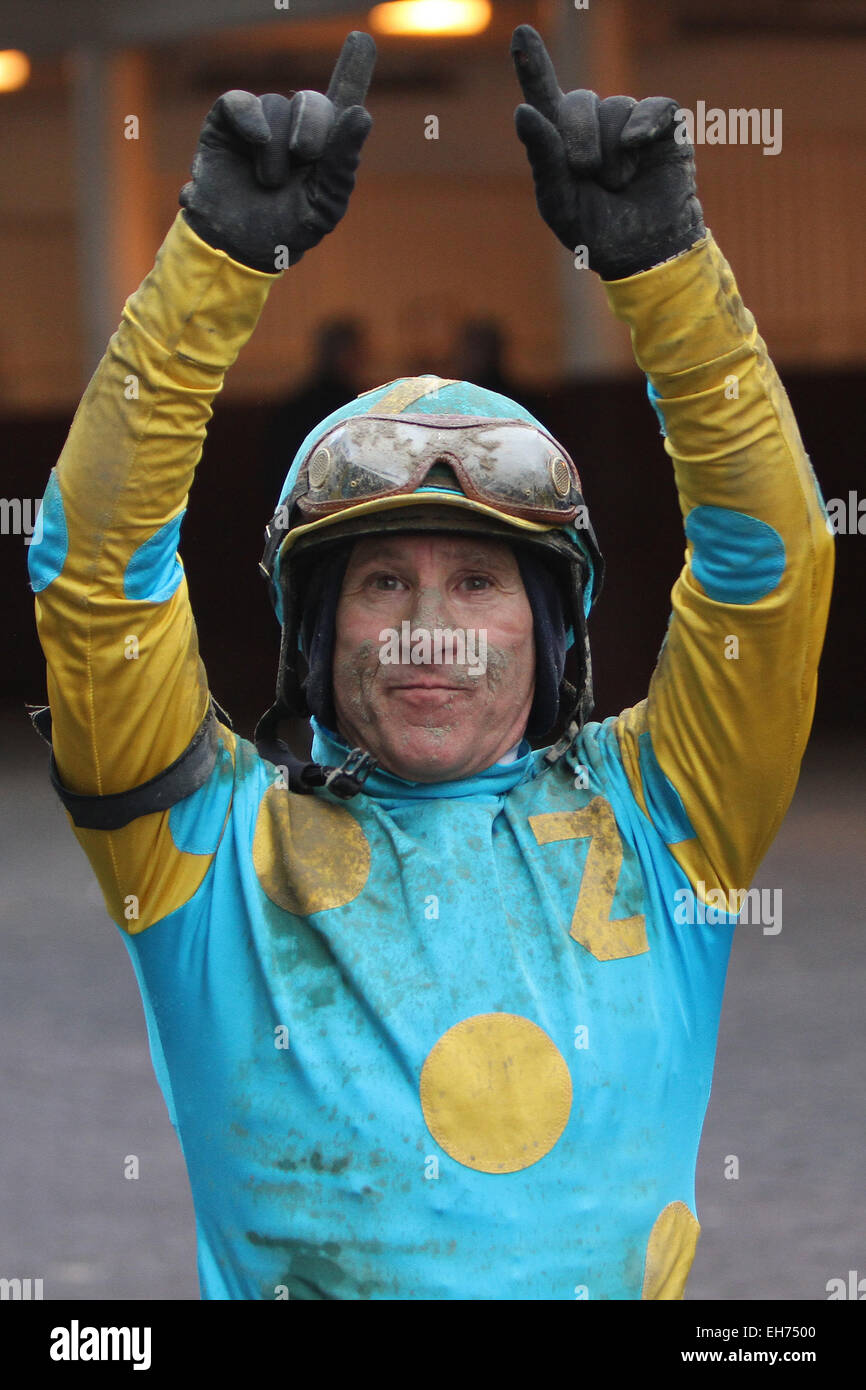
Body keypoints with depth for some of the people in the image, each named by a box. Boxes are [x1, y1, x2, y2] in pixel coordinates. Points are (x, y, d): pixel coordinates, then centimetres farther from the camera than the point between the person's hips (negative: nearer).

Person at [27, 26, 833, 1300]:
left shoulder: (644, 825, 15)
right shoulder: (227, 845, 12)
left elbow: (767, 553, 9)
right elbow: (99, 566, 5)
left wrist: (660, 253, 2)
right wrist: (221, 249, 0)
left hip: (619, 1285, 2)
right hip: (300, 1286, -1)